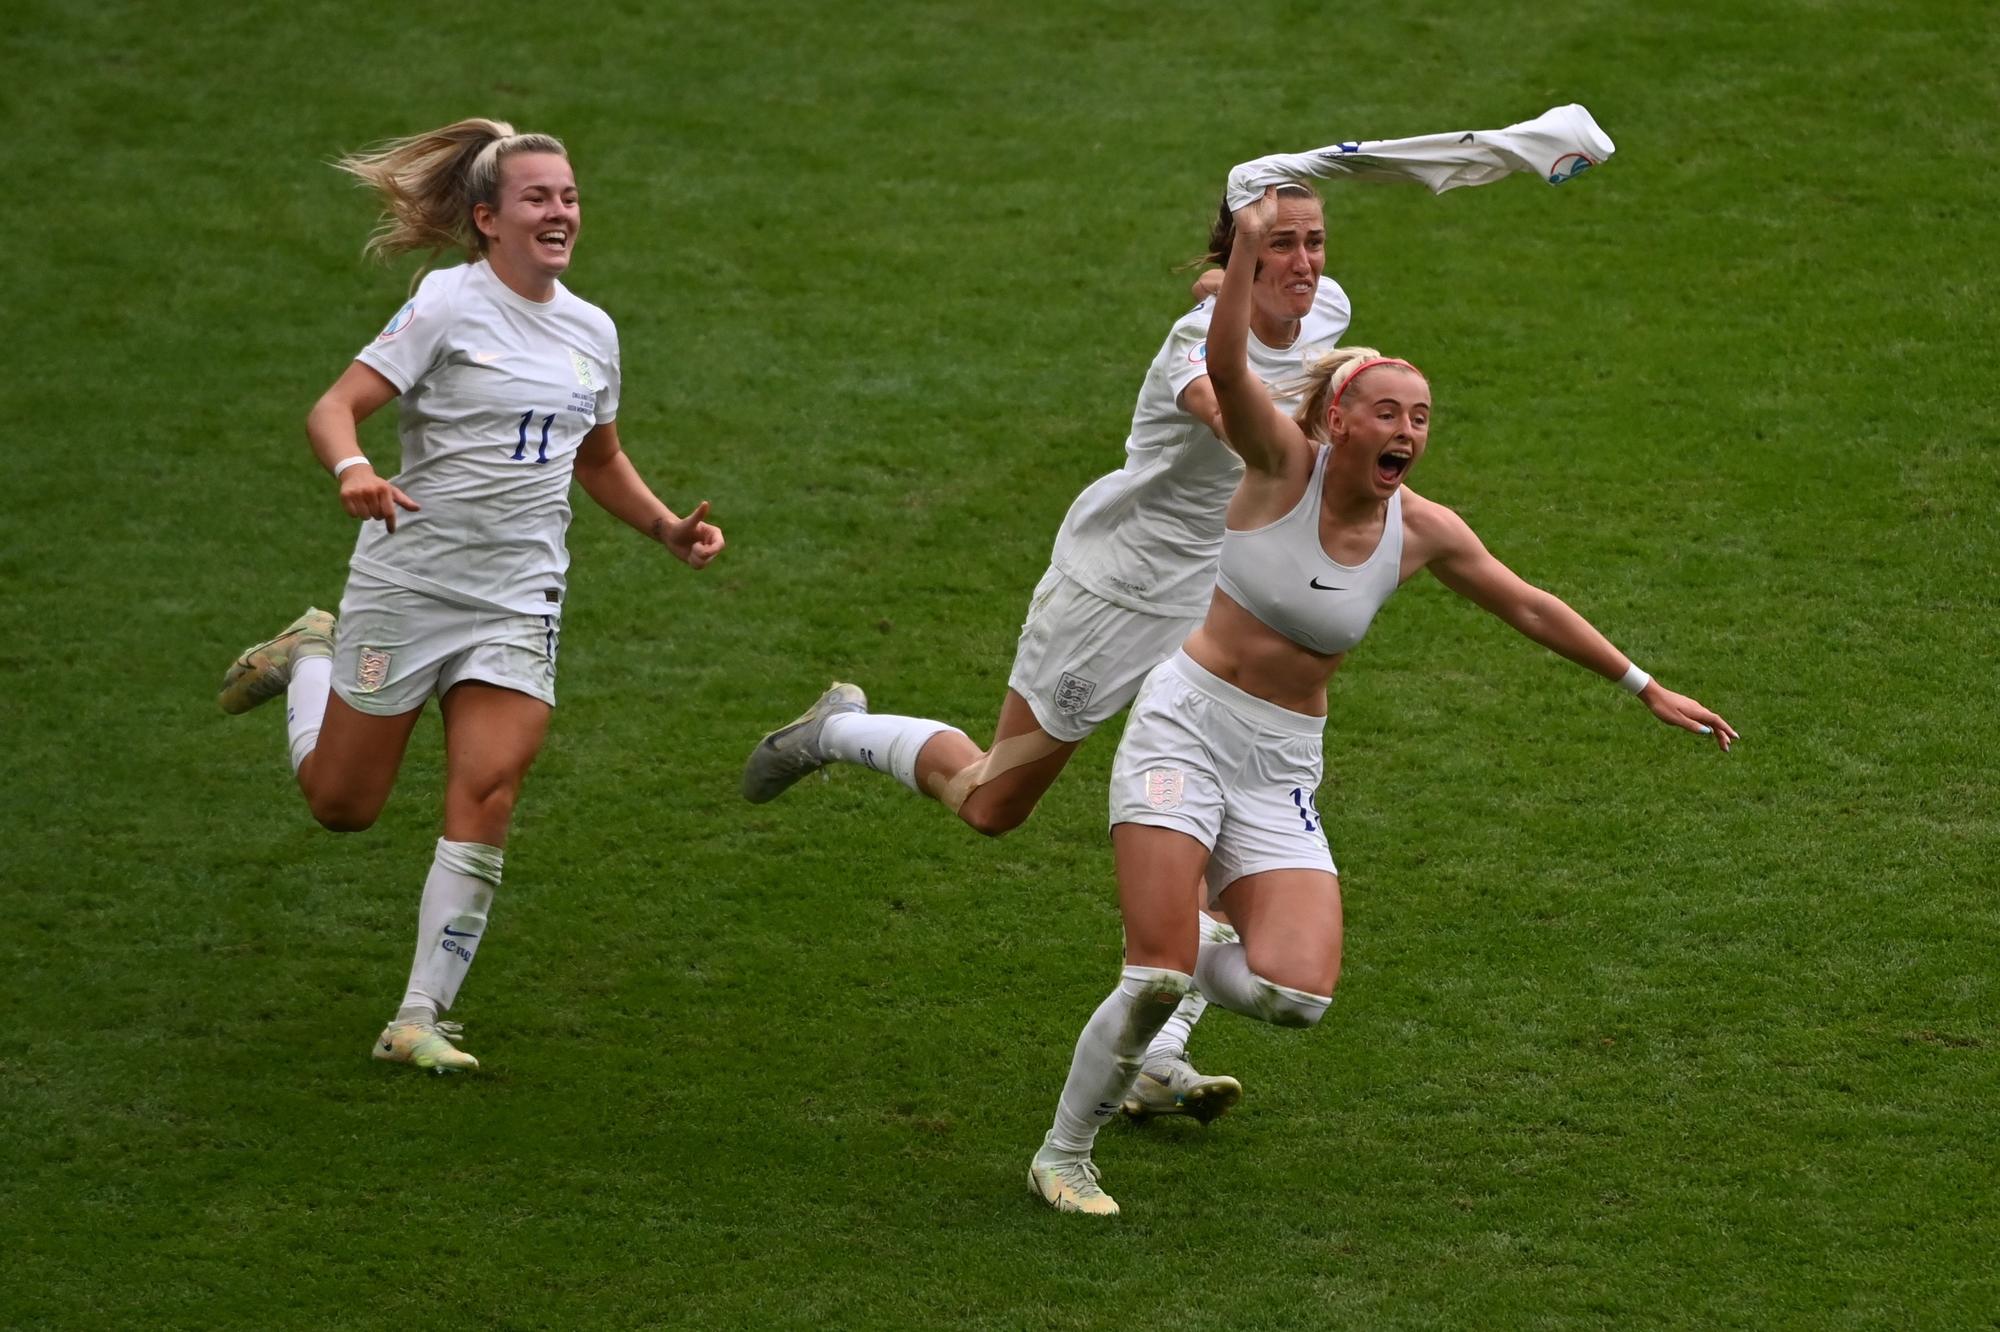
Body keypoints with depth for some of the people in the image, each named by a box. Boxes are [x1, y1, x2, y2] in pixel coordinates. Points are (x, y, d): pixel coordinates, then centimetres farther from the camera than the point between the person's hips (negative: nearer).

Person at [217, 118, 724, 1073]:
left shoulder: (591, 331, 9)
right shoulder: (451, 304, -10)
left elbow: (598, 461, 26)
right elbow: (336, 406, -17)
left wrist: (669, 529, 12)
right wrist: (352, 471, -38)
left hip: (519, 600, 4)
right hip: (408, 582, -4)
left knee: (486, 798, -13)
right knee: (341, 804, 8)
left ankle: (420, 1020, -5)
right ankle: (311, 659, 40)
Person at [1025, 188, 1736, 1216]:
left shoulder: (1422, 532, 0)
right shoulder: (1285, 464, -9)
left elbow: (1531, 608, 13)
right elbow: (1225, 369, -27)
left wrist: (1647, 689, 16)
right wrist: (1246, 252, -42)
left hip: (1280, 772, 4)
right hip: (1184, 729, -4)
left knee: (1296, 996, -14)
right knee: (1156, 978, -15)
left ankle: (1184, 957, 19)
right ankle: (1063, 1155, 7)